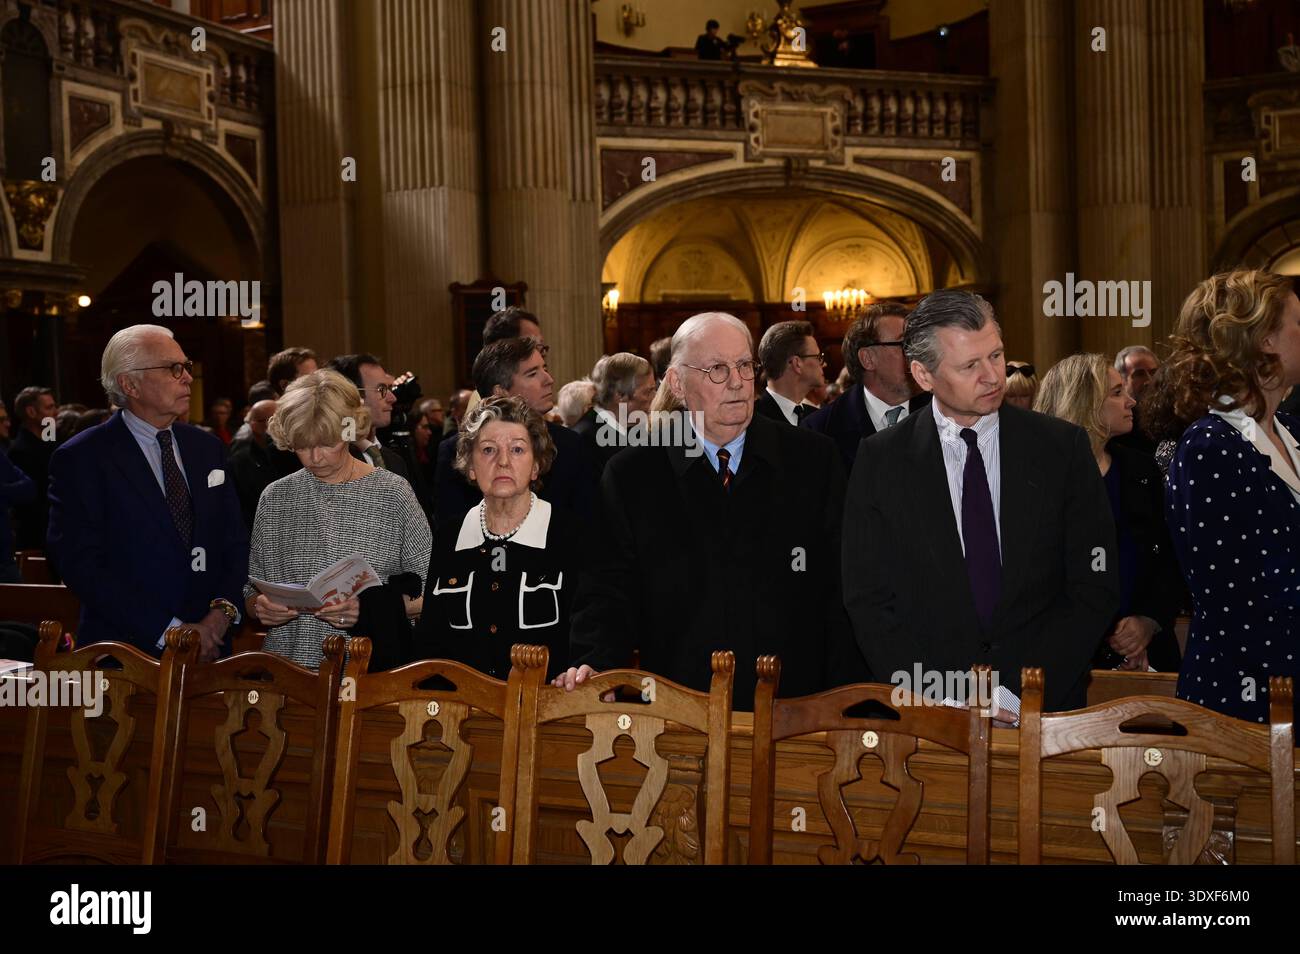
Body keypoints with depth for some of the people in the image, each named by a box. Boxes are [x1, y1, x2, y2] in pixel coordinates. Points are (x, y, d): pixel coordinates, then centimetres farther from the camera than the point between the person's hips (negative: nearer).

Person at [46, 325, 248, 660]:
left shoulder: (208, 448, 8)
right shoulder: (80, 459, -8)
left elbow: (235, 542, 8)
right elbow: (83, 566, -15)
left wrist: (223, 610, -11)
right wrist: (171, 631, -19)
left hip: (210, 647, 5)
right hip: (127, 655, -5)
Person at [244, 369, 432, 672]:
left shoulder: (393, 493, 3)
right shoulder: (275, 498, 12)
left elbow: (426, 595, 2)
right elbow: (251, 589, 17)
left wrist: (371, 609, -12)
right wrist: (260, 607, -3)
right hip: (289, 664, 3)